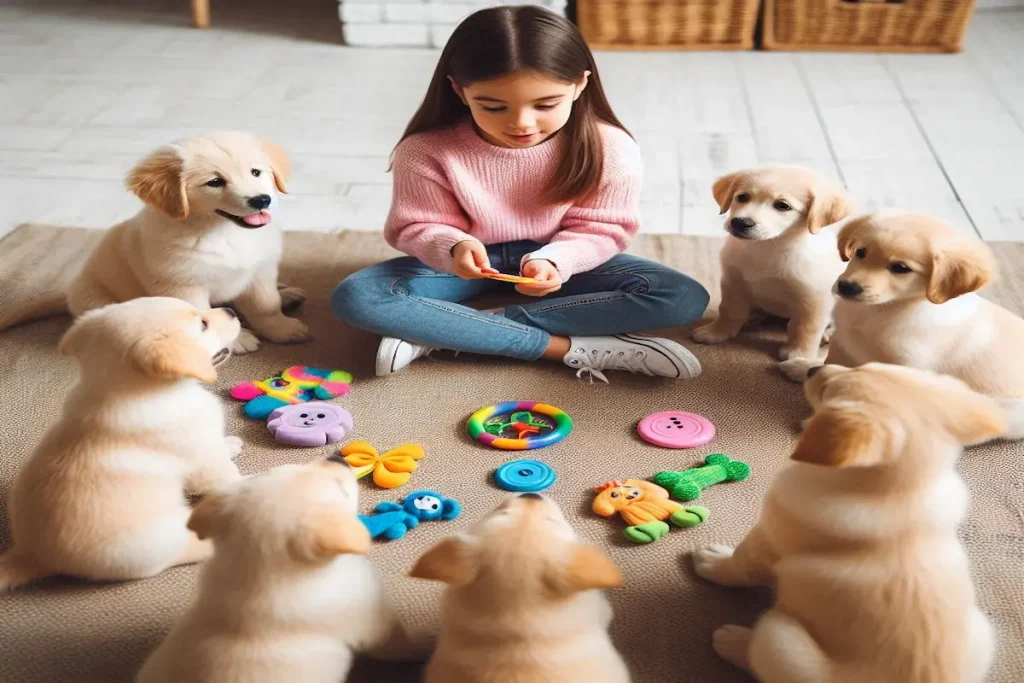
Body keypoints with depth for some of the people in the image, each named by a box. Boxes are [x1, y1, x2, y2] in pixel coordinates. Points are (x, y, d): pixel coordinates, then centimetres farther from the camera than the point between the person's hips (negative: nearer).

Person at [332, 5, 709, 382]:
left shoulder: (609, 148, -19)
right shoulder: (427, 151, -20)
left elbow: (601, 229, -11)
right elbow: (417, 227, -10)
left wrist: (554, 260, -32)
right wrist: (452, 247, -33)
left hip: (556, 259, 1)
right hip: (475, 261, 0)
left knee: (683, 298, -24)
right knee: (354, 298, -27)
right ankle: (570, 347, -28)